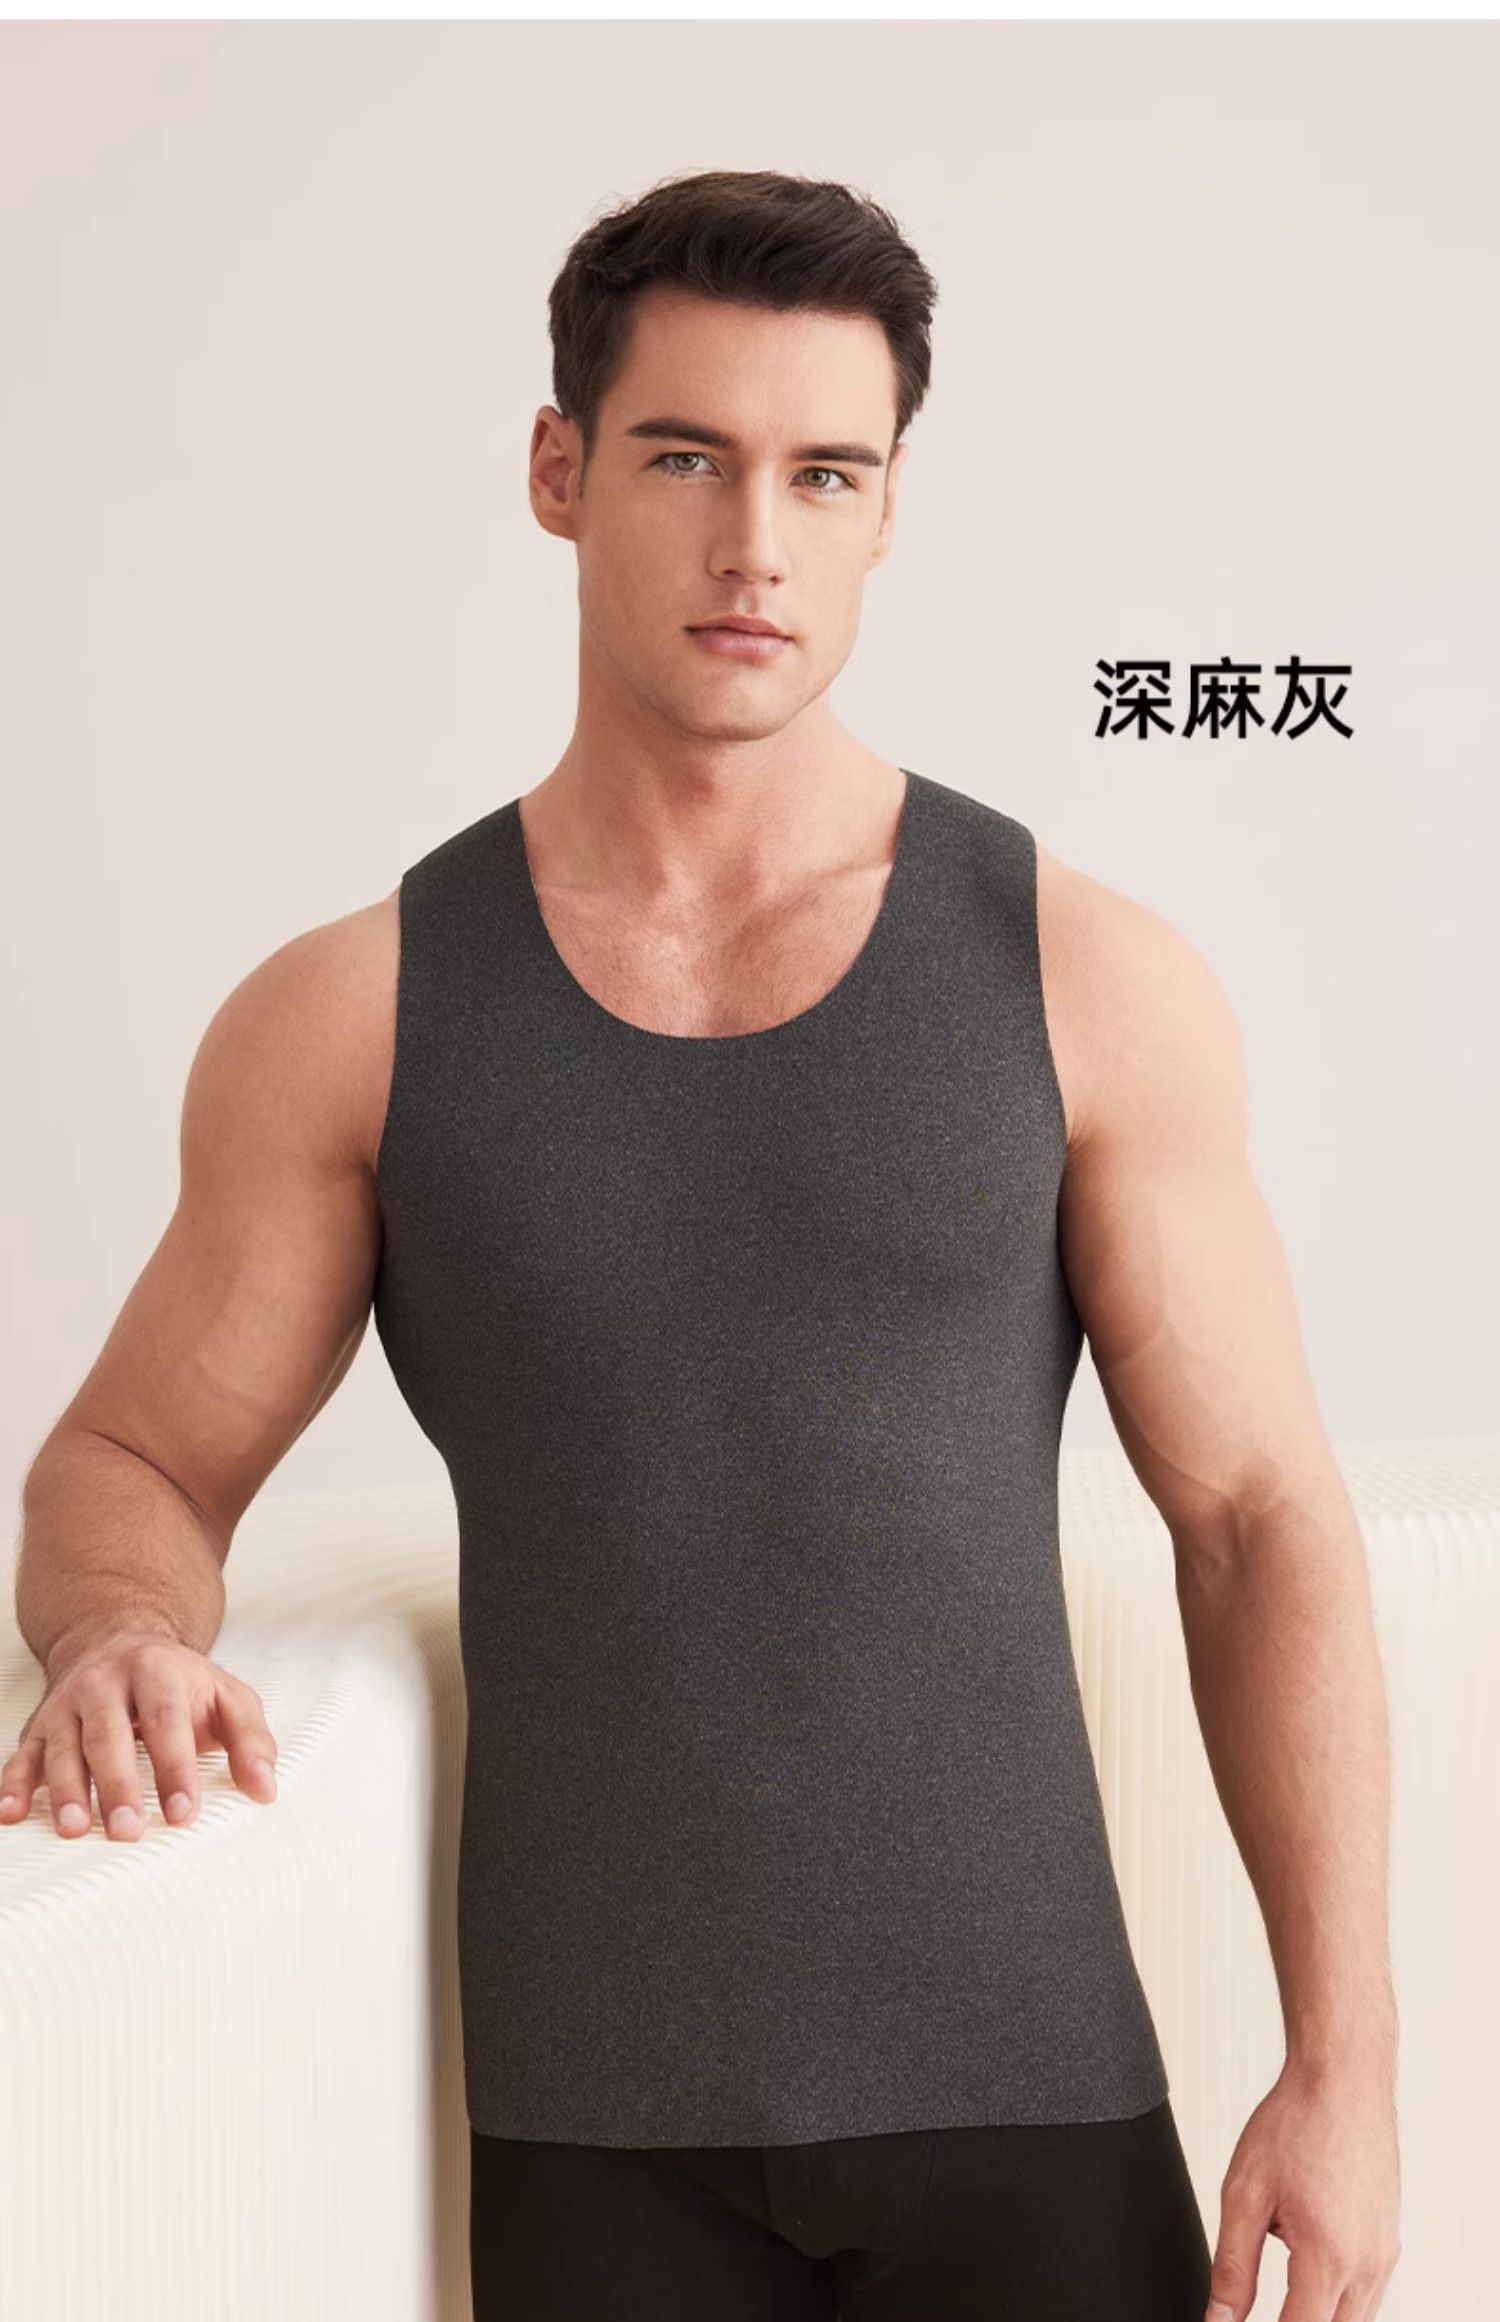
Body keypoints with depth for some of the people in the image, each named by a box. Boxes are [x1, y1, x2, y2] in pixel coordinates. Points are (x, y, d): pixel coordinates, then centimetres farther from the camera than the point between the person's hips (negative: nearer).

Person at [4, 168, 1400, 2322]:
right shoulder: (351, 1016, 0)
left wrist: (1342, 2062, -5)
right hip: (593, 2122, 1)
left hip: (1024, 2088, 0)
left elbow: (1263, 1519, 0)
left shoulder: (1090, 985, -2)